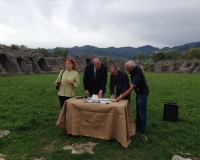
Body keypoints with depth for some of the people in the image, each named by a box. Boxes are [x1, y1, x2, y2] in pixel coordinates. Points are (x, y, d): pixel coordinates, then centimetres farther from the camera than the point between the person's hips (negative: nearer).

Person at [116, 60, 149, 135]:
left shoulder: (137, 74, -32)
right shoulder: (136, 67, -7)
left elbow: (131, 89, -33)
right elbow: (141, 68, 18)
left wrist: (121, 97, -31)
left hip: (143, 93, -10)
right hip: (139, 92, 10)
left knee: (142, 113, -1)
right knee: (138, 111, 17)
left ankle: (142, 131, 9)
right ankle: (137, 127, 29)